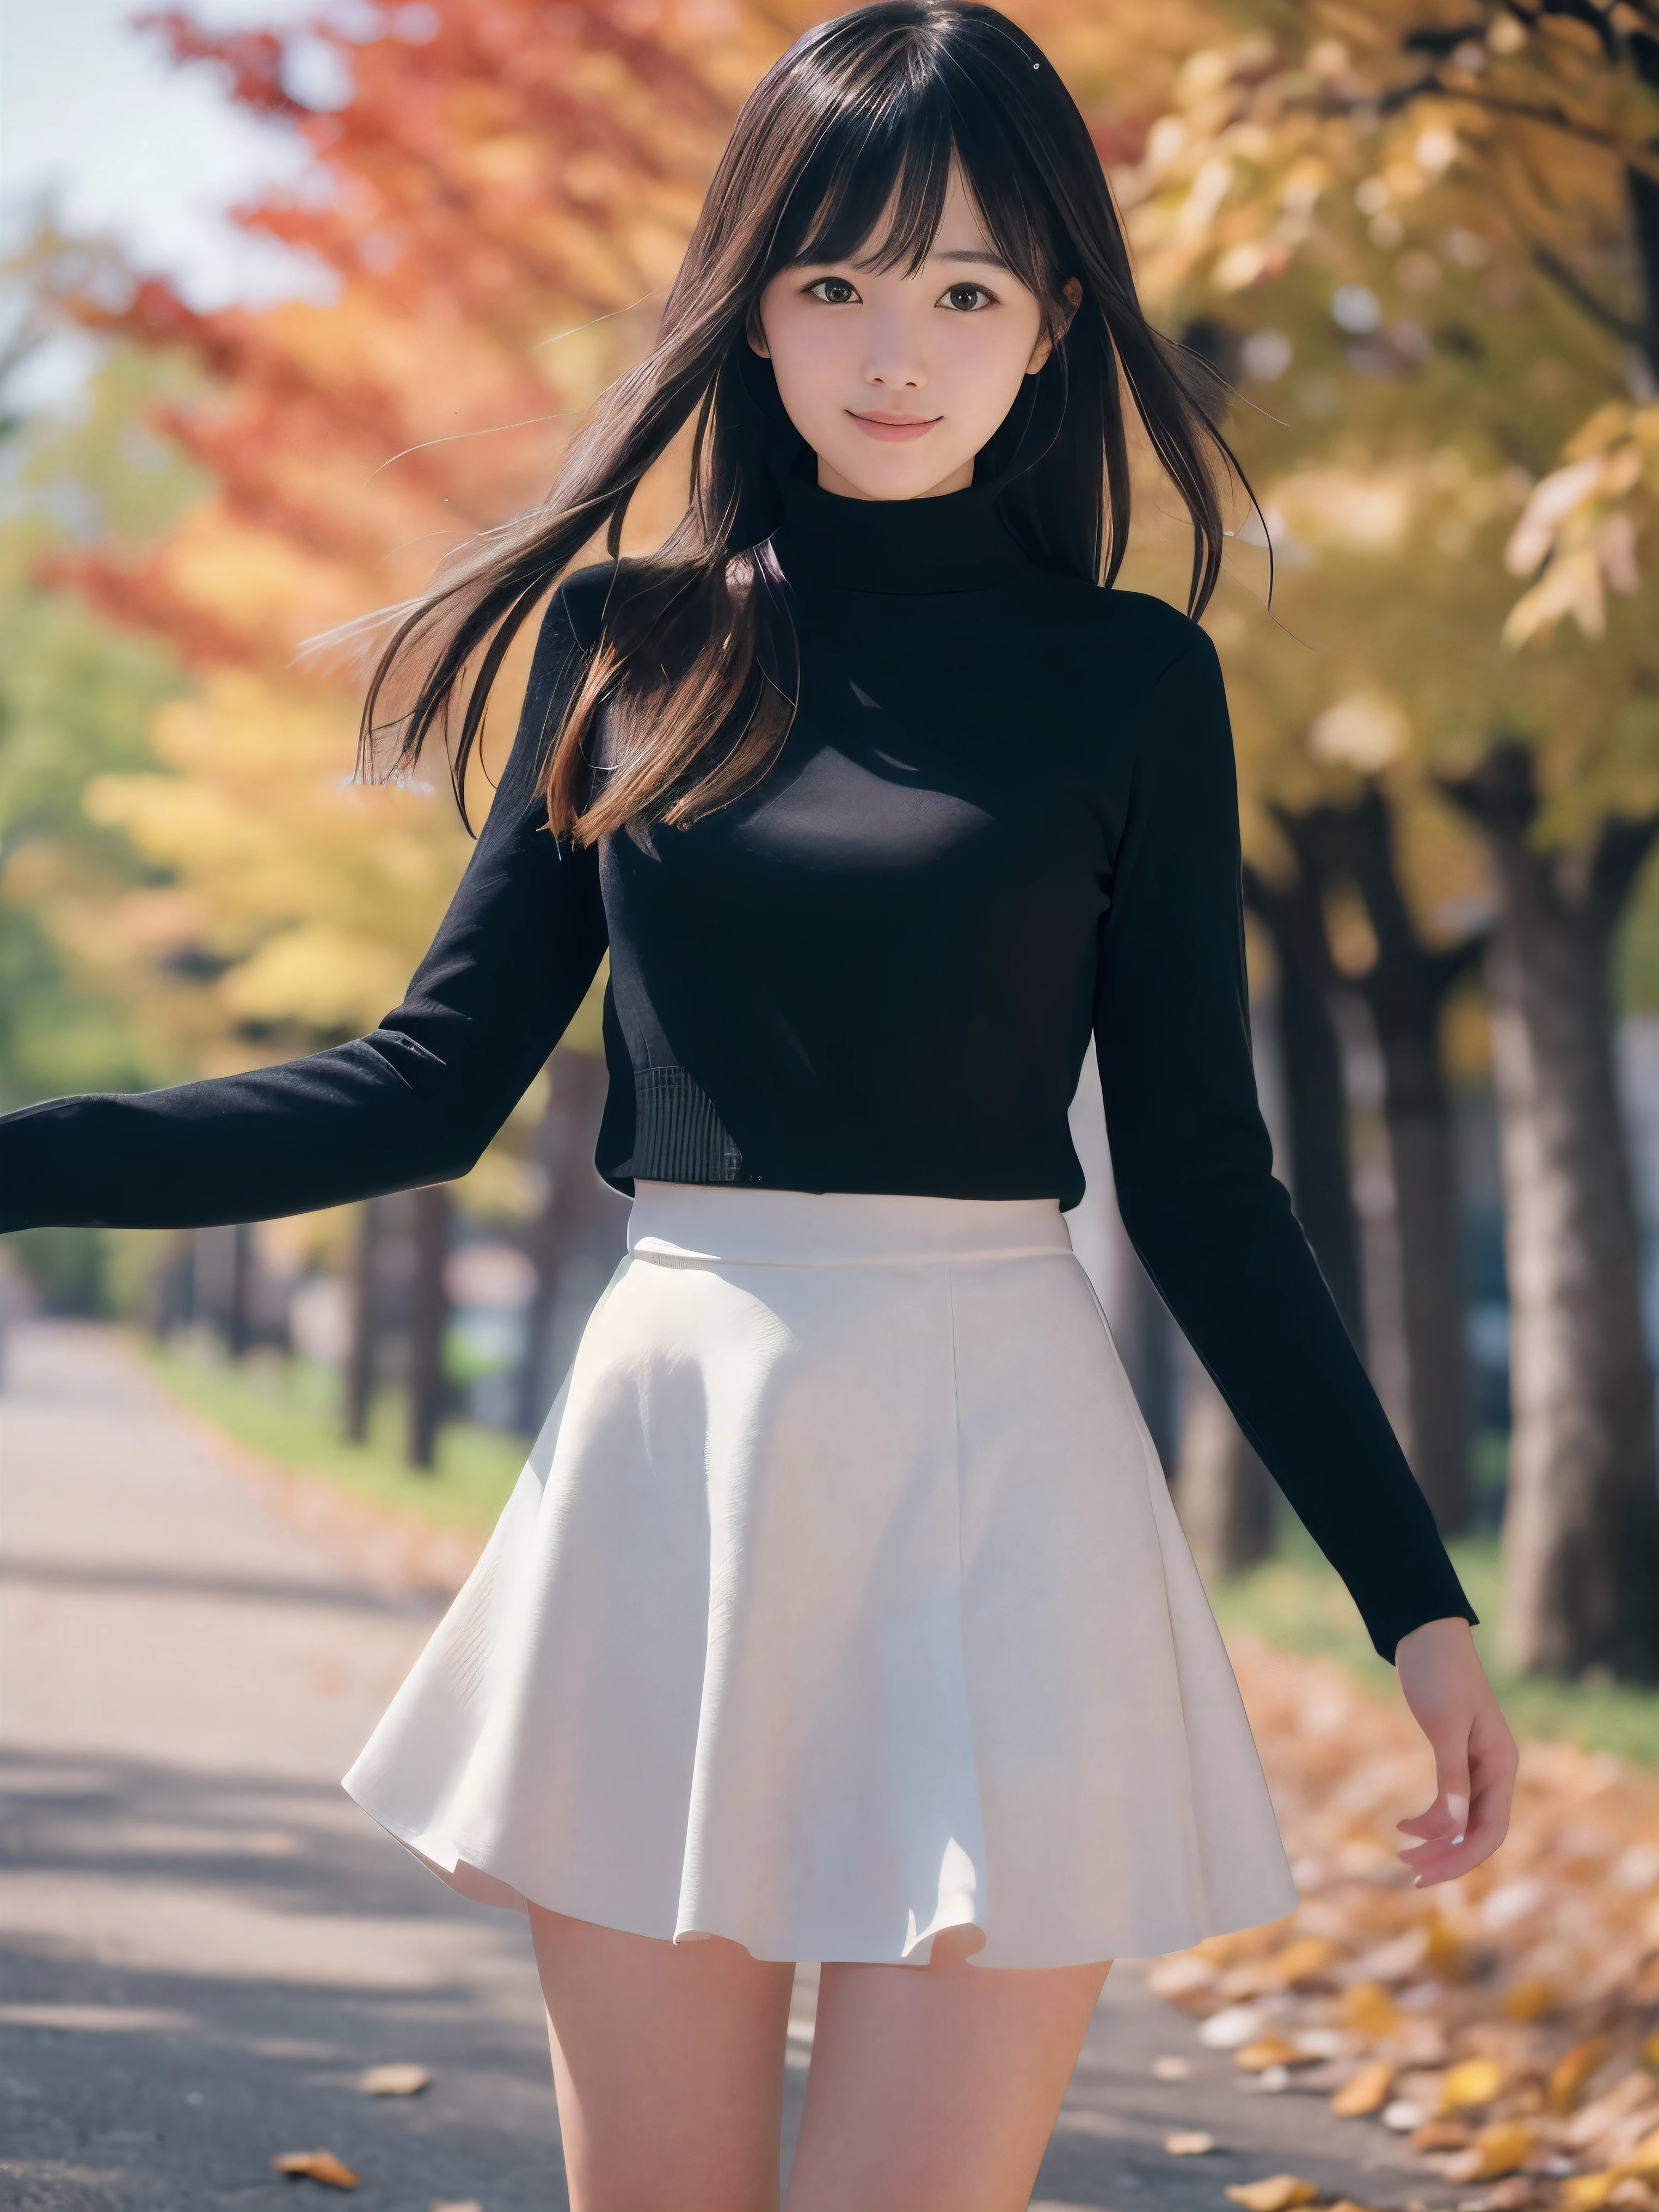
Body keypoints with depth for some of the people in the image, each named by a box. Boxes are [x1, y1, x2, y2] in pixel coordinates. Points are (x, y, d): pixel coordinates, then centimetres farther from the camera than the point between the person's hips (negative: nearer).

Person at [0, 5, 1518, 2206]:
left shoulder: (1130, 684, 3)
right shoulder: (632, 641, 8)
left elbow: (1202, 1181, 5)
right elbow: (438, 1080, 9)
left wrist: (1414, 1597, 2)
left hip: (994, 1469, -2)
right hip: (671, 1456, 2)